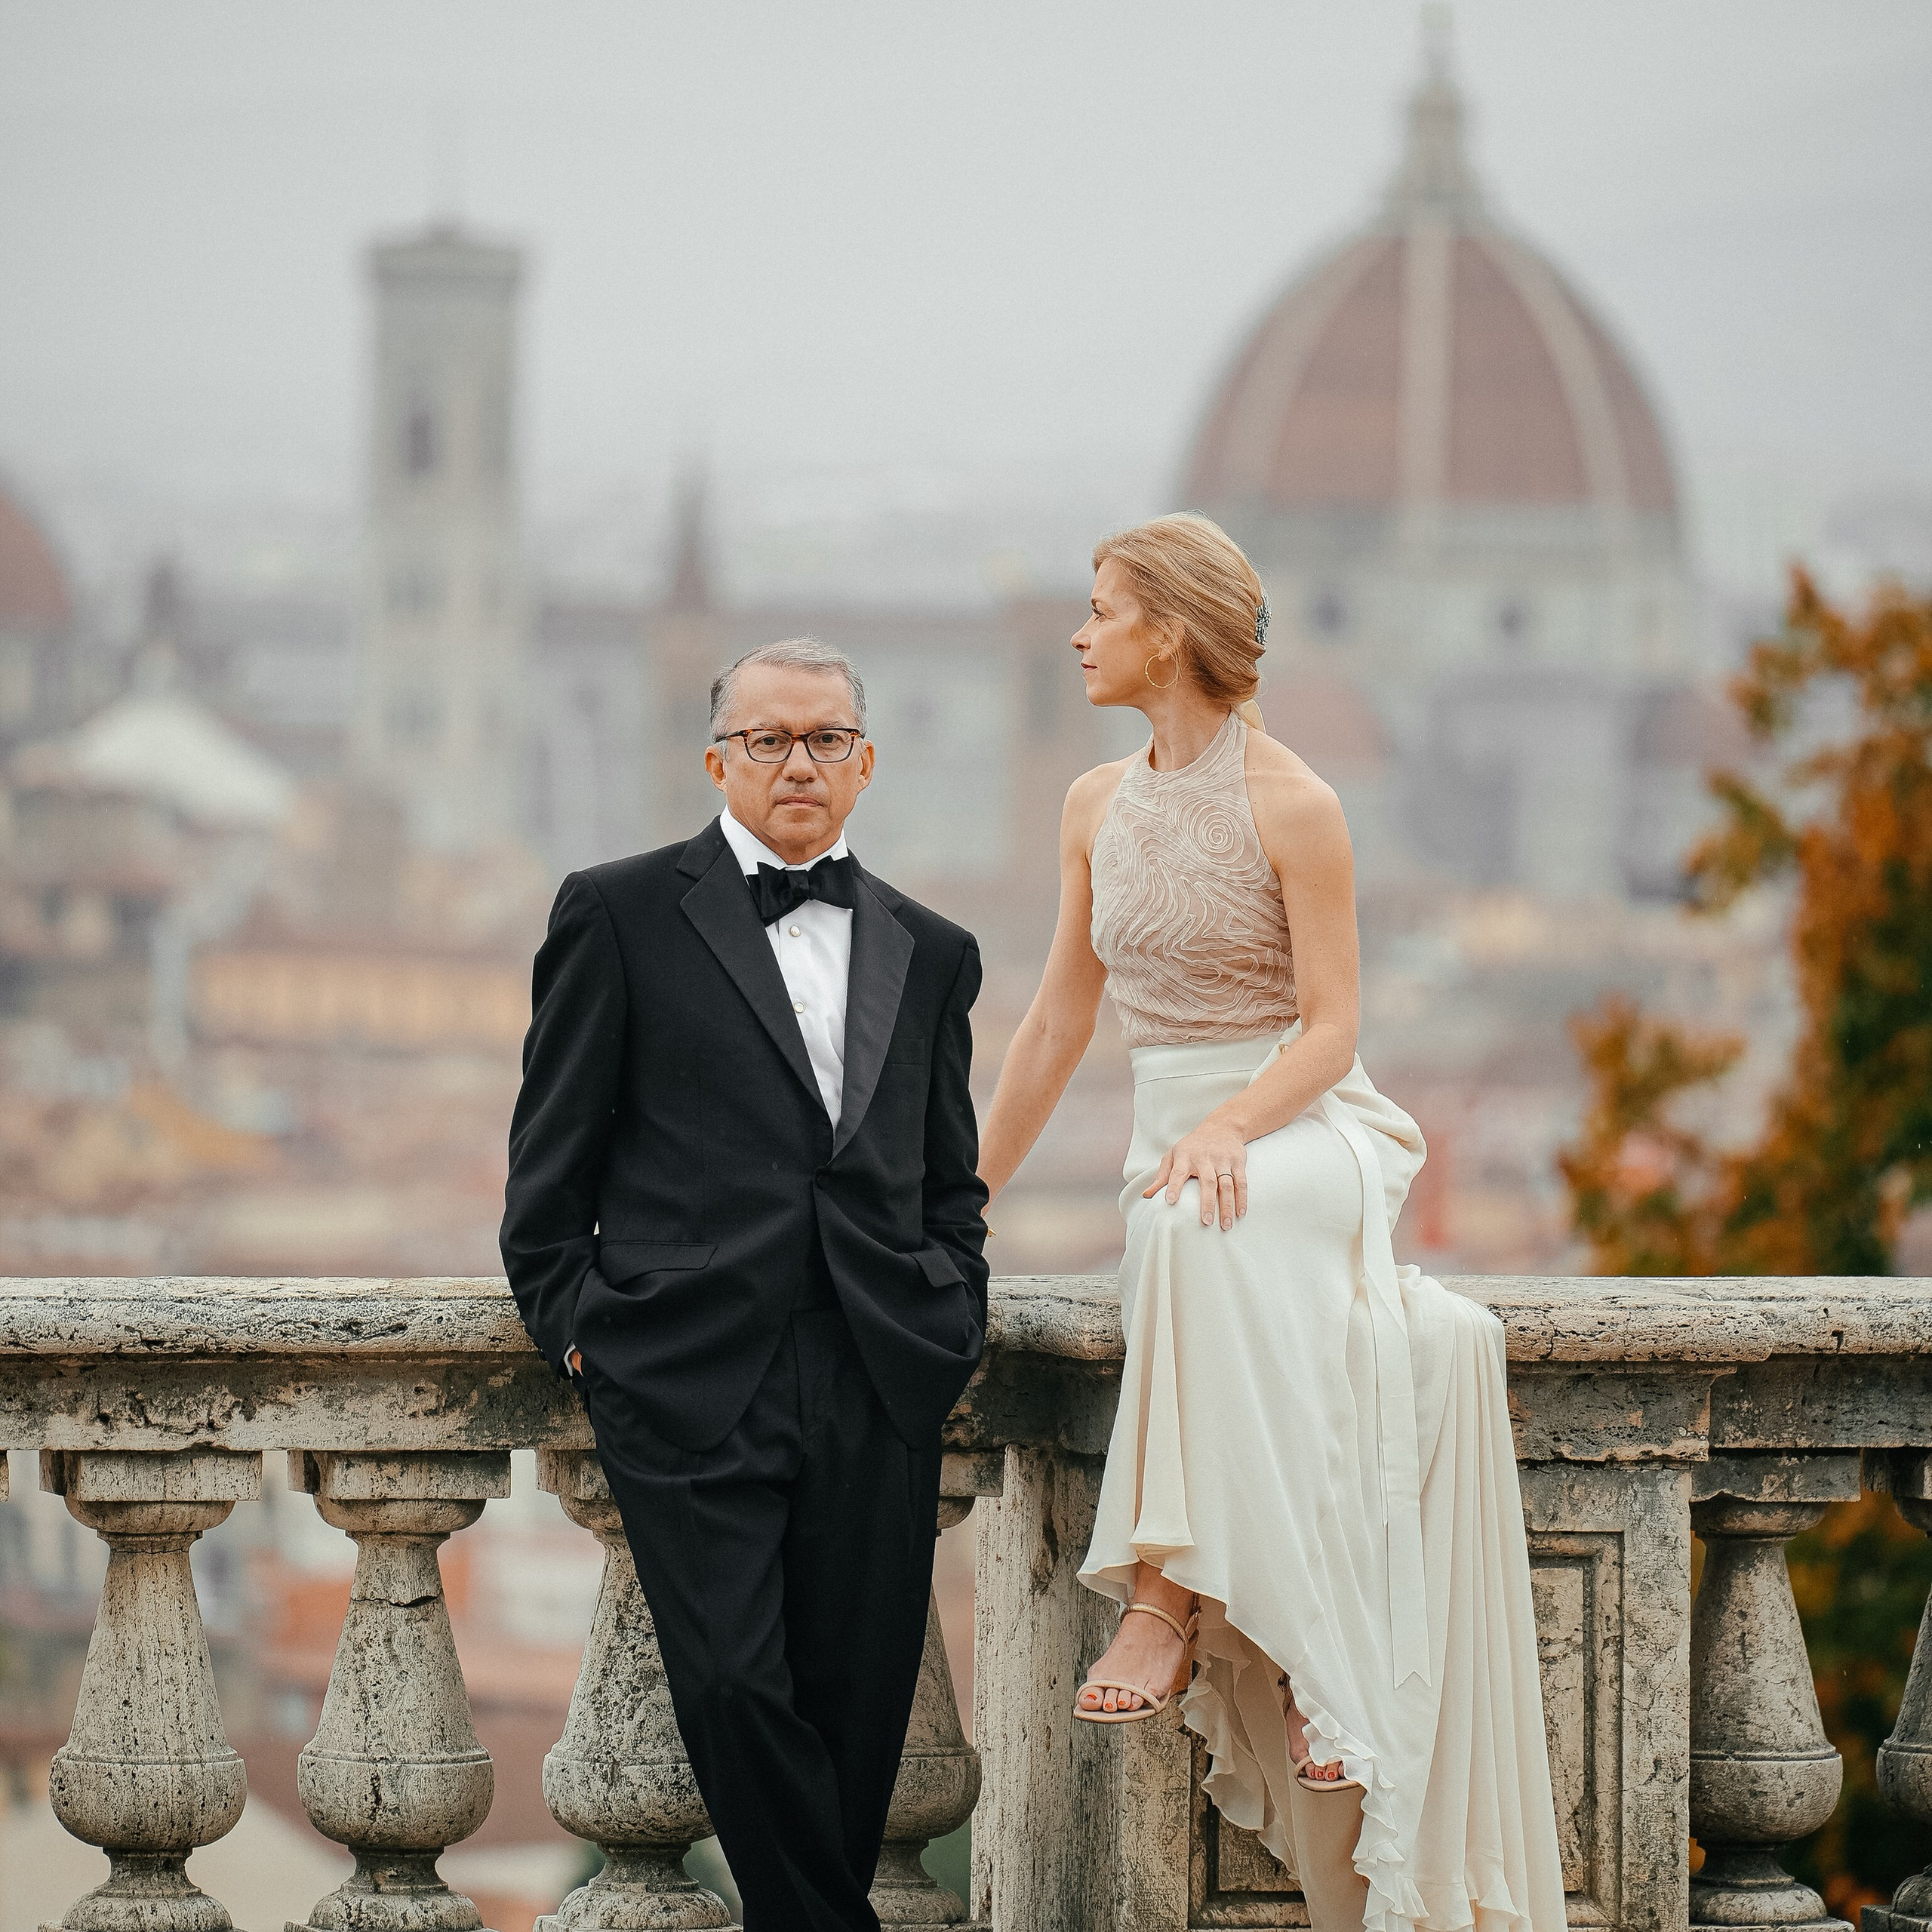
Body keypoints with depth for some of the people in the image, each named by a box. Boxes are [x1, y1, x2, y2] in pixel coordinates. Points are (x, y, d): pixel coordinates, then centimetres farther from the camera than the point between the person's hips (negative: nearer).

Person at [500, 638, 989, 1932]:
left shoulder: (930, 953, 18)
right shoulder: (622, 914, 6)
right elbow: (555, 1147, 7)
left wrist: (956, 1323, 9)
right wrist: (571, 1320, -1)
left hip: (882, 1385, 3)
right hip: (693, 1375, -3)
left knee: (859, 1704, 0)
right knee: (734, 1686, -13)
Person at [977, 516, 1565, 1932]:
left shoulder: (1294, 807, -7)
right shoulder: (1099, 808, 12)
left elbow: (1331, 1028, -9)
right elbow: (1059, 1024, 17)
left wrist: (1233, 1125, -27)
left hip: (1310, 1138, -5)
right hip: (1178, 1152, 5)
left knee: (1208, 1227, -39)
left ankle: (1172, 1598, -42)